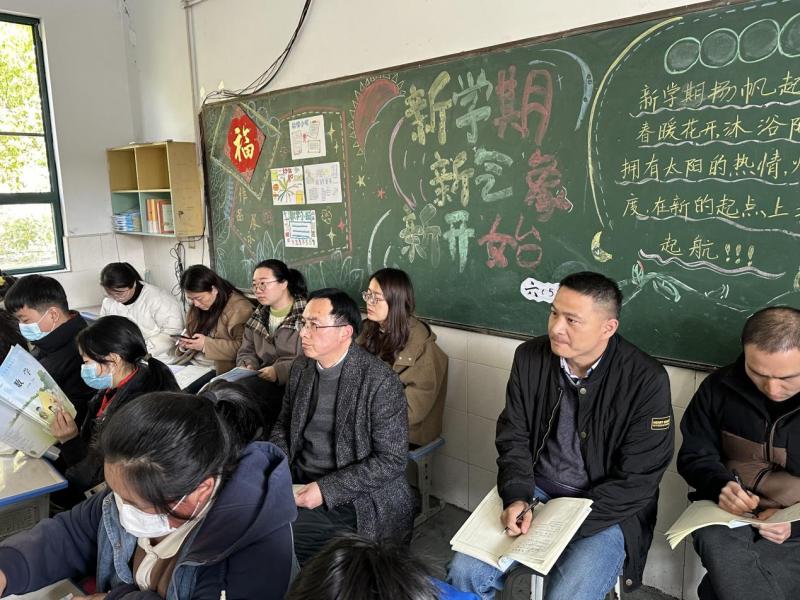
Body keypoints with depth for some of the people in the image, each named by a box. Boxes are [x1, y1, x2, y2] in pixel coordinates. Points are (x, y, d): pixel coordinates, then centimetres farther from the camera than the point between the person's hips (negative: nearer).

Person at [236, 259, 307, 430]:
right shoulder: (258, 316, 20)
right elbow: (246, 351, 23)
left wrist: (278, 371, -20)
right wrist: (248, 365, 0)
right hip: (263, 380, 6)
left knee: (245, 387, -31)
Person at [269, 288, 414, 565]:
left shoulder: (381, 382, -17)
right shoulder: (301, 367, 3)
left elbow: (391, 460, -16)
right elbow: (283, 424, 16)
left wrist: (327, 489, -19)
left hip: (354, 503, -6)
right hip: (298, 486, 7)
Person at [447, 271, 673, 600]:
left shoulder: (646, 380, -18)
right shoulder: (529, 357, -6)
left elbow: (637, 480, -16)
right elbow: (513, 438, 1)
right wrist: (516, 497, -17)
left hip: (606, 513, -3)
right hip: (534, 491, 3)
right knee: (464, 572, -11)